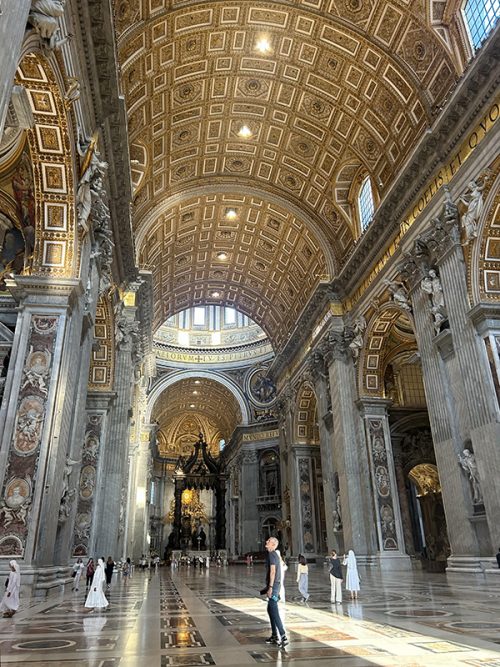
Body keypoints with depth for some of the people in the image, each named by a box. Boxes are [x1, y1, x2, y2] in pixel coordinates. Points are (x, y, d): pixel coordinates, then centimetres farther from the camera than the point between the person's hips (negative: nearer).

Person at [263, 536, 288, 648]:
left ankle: (283, 637, -9)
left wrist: (270, 587, -25)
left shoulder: (272, 555, -15)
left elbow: (273, 572, -22)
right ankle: (275, 636, 24)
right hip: (275, 585, 10)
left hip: (273, 586, -10)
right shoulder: (275, 555, 15)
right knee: (270, 610, 16)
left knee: (274, 612, -9)